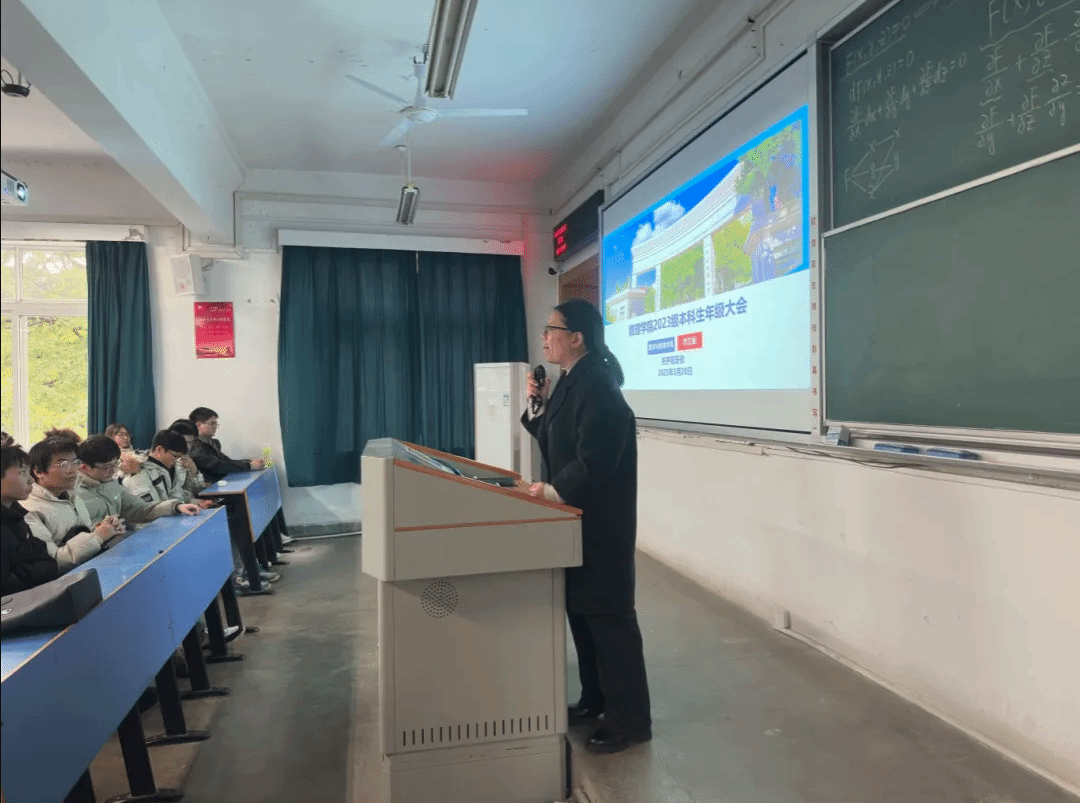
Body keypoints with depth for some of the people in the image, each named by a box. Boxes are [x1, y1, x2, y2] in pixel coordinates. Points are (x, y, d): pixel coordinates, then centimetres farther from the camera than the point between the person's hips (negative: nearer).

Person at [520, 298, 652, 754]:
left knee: (609, 615, 1)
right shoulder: (571, 382, 10)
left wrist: (557, 491, -30)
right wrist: (540, 404, 2)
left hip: (600, 523, -10)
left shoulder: (597, 386, -21)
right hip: (574, 518, 10)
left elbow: (595, 457, -27)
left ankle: (630, 720, 15)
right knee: (579, 610, 18)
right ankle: (595, 699, 34)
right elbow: (554, 441, 15)